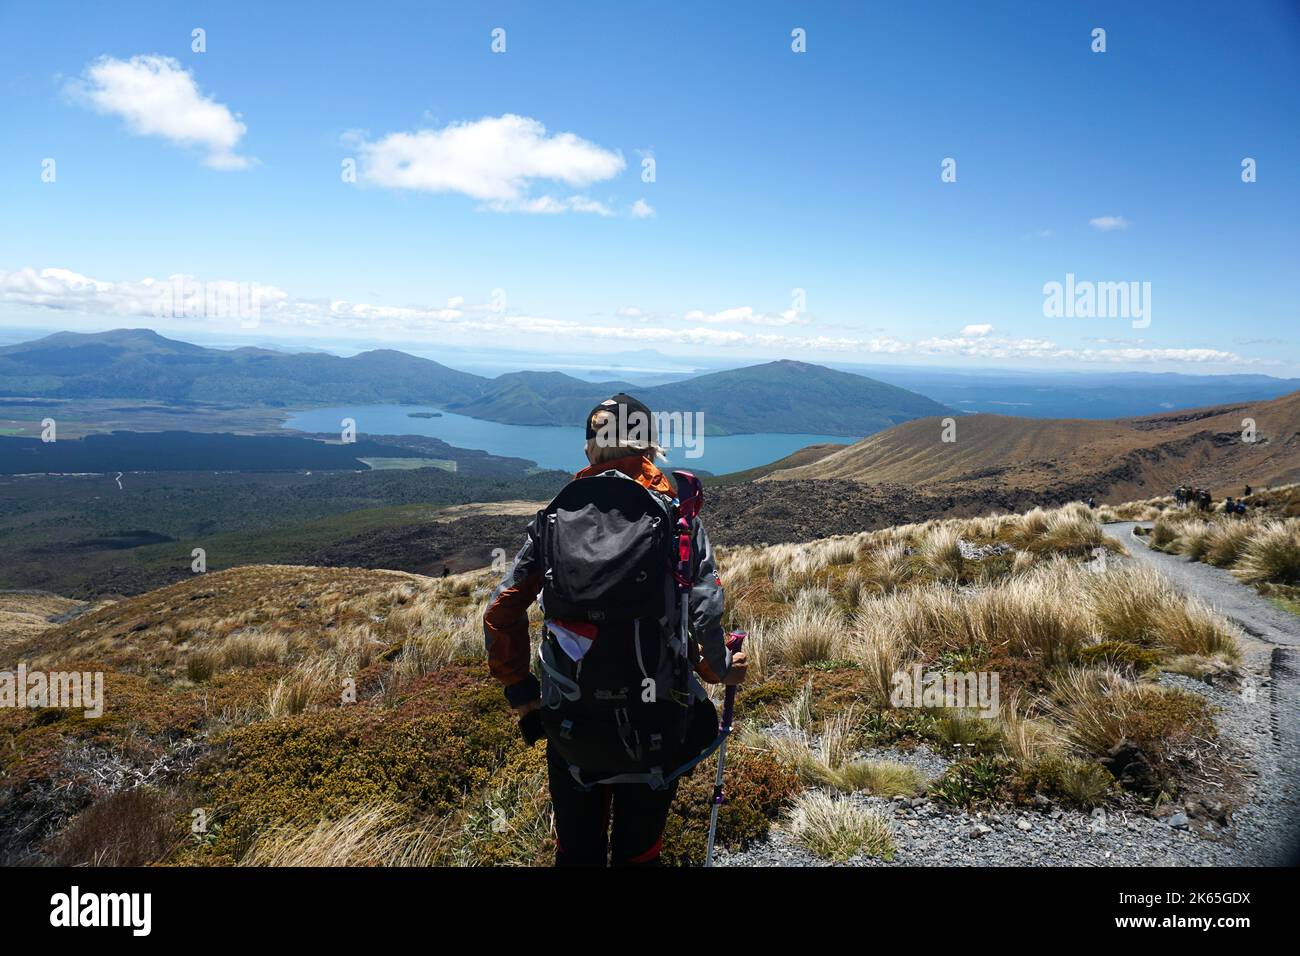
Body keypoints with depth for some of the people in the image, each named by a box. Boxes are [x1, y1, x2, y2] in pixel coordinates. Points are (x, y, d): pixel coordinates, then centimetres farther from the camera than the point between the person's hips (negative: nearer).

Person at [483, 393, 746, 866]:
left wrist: (519, 690, 8)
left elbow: (501, 612, -4)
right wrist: (721, 669, 5)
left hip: (569, 720, 2)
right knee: (638, 849, 19)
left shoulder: (554, 517, -2)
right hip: (654, 721, -1)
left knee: (577, 849, 22)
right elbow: (704, 617, -16)